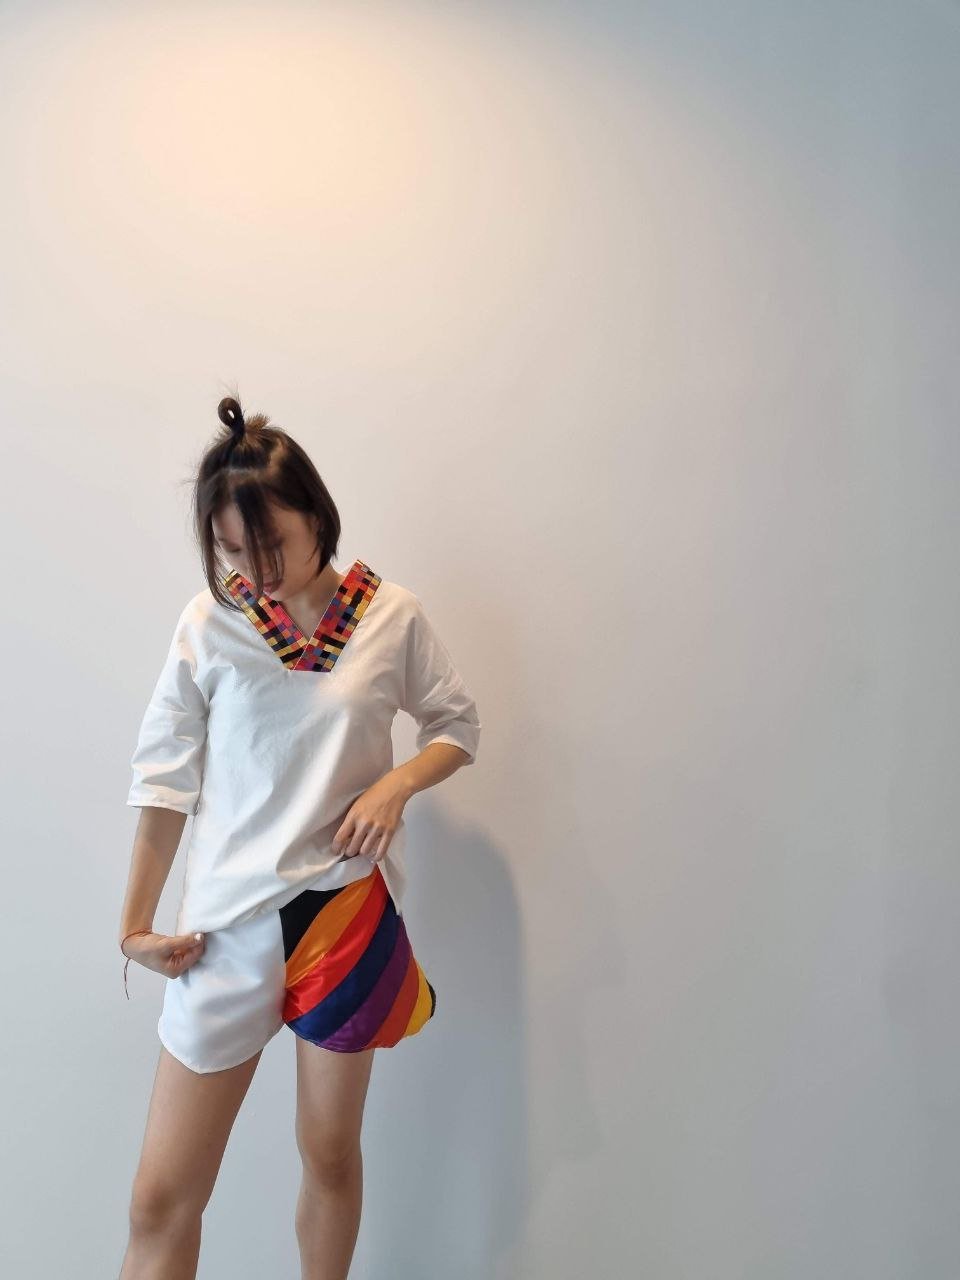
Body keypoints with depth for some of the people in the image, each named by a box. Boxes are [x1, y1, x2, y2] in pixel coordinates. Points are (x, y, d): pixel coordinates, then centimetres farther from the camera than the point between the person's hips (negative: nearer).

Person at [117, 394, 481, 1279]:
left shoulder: (393, 615, -4)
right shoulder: (207, 624, -3)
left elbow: (459, 727, 7)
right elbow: (165, 777, 1)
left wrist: (398, 782, -13)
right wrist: (135, 923, 2)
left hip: (350, 906, 0)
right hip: (228, 919, 1)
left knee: (331, 1156, 17)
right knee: (161, 1199, 5)